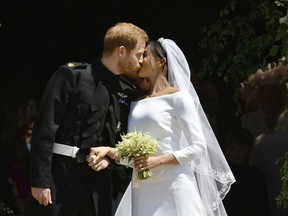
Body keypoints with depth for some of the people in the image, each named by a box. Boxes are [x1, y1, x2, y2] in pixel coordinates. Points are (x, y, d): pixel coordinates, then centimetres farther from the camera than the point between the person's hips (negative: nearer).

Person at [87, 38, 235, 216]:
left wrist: (157, 161, -15)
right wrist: (110, 151, -3)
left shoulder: (178, 97, 0)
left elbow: (198, 147, -6)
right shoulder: (137, 104, 17)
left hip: (172, 186, -5)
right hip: (142, 190, 5)